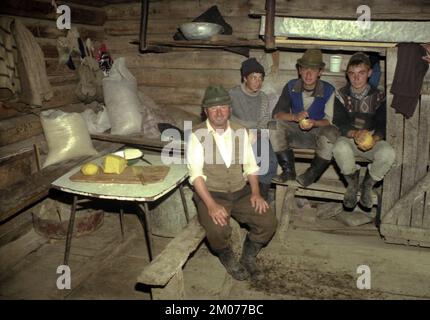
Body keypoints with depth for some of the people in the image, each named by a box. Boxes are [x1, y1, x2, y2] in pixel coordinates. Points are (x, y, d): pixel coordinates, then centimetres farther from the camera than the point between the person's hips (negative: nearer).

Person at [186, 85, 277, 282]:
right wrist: (211, 205, -26)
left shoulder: (240, 131, 5)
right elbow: (196, 174, -15)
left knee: (268, 222, -13)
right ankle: (227, 258, 7)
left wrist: (255, 192, -9)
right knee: (217, 230, -30)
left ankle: (248, 257, 16)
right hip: (211, 194, -4)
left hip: (241, 192, 4)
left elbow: (250, 165, 7)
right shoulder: (197, 135, -8)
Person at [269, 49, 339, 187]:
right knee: (274, 126, -24)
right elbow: (276, 113, -10)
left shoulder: (328, 90, -9)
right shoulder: (291, 86, -3)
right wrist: (295, 117, -30)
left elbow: (328, 120, -11)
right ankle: (289, 170, -13)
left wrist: (314, 123, -33)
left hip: (318, 132, -2)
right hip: (295, 132, 2)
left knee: (332, 133, -34)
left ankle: (311, 174, -14)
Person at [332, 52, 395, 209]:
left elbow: (383, 125, -3)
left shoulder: (379, 96, 2)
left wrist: (374, 138, -27)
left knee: (388, 153, -32)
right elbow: (339, 123, -8)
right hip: (348, 139, -1)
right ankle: (352, 183, -6)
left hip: (373, 140, 1)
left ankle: (368, 185, -1)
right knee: (340, 148, -37)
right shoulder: (341, 95, 1)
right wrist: (354, 134, -30)